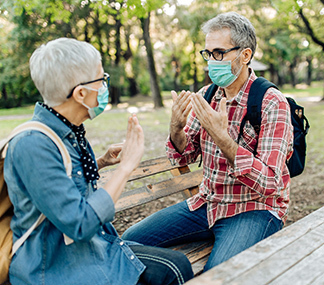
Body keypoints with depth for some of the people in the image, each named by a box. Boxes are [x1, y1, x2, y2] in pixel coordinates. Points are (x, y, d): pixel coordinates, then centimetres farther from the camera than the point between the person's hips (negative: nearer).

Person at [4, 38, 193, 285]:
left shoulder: (70, 130, 2)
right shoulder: (33, 145, -26)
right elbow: (80, 224, -28)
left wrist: (101, 163, 5)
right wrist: (126, 166, -23)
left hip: (95, 247, 9)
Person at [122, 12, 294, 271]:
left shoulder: (272, 103, -14)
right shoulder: (206, 95, 4)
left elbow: (269, 184, -21)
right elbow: (183, 157, 7)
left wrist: (222, 137, -32)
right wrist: (177, 128, -15)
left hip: (254, 209, -5)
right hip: (207, 203, 6)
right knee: (131, 240, -4)